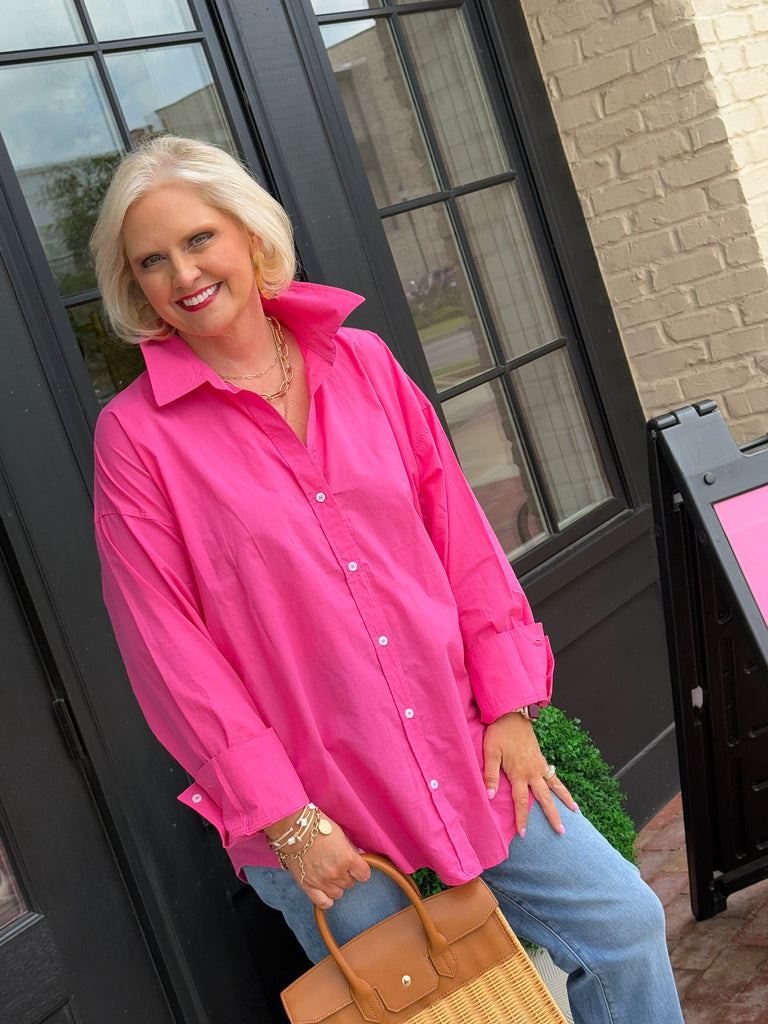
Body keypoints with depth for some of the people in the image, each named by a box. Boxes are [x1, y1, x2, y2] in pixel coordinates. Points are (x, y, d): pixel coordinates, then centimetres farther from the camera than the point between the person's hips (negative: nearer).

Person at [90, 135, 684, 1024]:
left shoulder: (361, 361, 4)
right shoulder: (134, 433, -8)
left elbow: (459, 534, 5)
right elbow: (171, 651, -10)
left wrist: (508, 707, 1)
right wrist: (285, 818, -12)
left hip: (460, 751, 4)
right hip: (311, 800, -3)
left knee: (623, 924, 9)